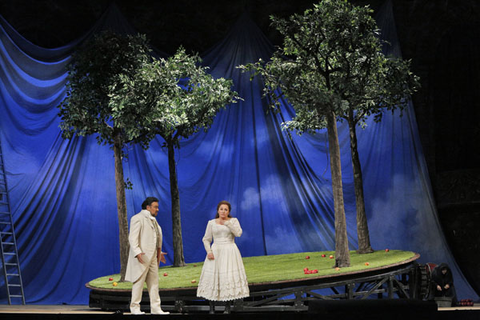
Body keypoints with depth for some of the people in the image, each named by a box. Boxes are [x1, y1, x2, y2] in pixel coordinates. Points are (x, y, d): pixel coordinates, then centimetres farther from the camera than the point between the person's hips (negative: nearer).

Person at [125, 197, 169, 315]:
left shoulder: (152, 220, 20)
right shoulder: (138, 218, -8)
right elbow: (133, 238, -15)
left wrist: (159, 252, 24)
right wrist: (137, 252, -25)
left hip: (152, 256, 9)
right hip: (141, 257, -9)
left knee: (154, 282, 7)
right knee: (139, 282, -3)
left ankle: (155, 308, 9)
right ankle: (135, 307, 5)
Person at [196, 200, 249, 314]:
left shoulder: (233, 221, 5)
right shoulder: (211, 223, 8)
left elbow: (238, 233, -12)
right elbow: (206, 239, 10)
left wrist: (226, 223, -10)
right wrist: (208, 251, -5)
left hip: (230, 252, -1)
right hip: (215, 252, 1)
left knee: (229, 278, -6)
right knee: (212, 278, -6)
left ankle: (227, 308, 1)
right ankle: (212, 308, -1)